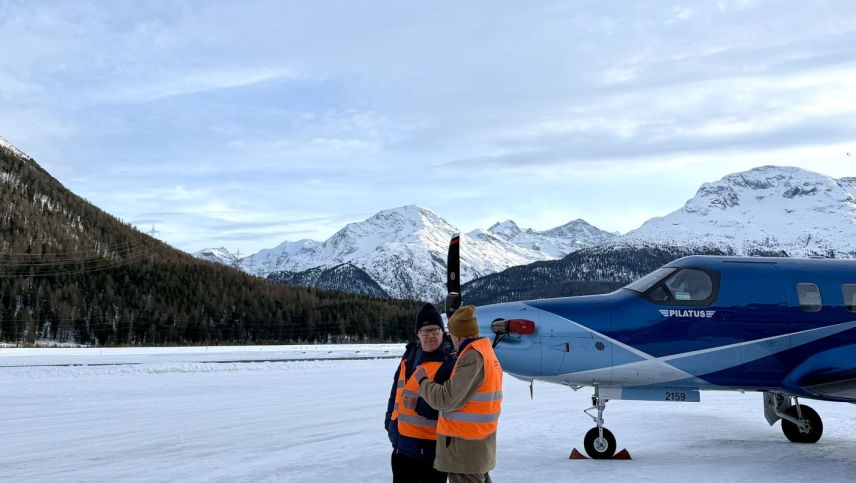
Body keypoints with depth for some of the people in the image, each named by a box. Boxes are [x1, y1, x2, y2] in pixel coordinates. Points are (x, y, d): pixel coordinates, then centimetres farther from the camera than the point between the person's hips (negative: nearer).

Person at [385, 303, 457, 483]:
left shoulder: (450, 363, -15)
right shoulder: (410, 356, 9)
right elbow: (396, 390, 19)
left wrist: (419, 405, -24)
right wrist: (390, 420, 16)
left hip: (430, 447, -8)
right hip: (401, 444, 8)